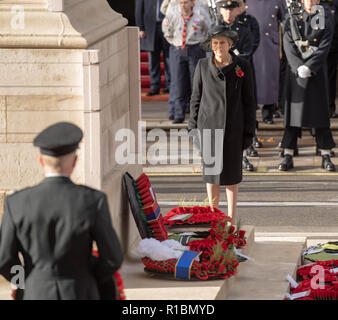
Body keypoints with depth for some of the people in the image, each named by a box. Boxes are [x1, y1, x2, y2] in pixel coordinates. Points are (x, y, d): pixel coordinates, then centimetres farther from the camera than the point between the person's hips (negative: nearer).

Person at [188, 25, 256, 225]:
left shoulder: (242, 67, -1)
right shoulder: (203, 66, 2)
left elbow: (249, 101, 2)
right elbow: (196, 98, 8)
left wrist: (249, 131, 0)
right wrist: (193, 128, 4)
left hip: (233, 127, -1)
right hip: (209, 125, 1)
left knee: (232, 171, 3)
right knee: (211, 170, 6)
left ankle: (232, 218, 12)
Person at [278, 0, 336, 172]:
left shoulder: (325, 21, 4)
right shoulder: (291, 21, 7)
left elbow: (324, 48, -6)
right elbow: (288, 47, -4)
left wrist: (309, 67, -17)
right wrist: (299, 68, -17)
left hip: (317, 72, 0)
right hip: (295, 72, 0)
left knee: (320, 111, 2)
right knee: (293, 111, 1)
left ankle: (326, 156, 8)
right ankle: (288, 156, 5)